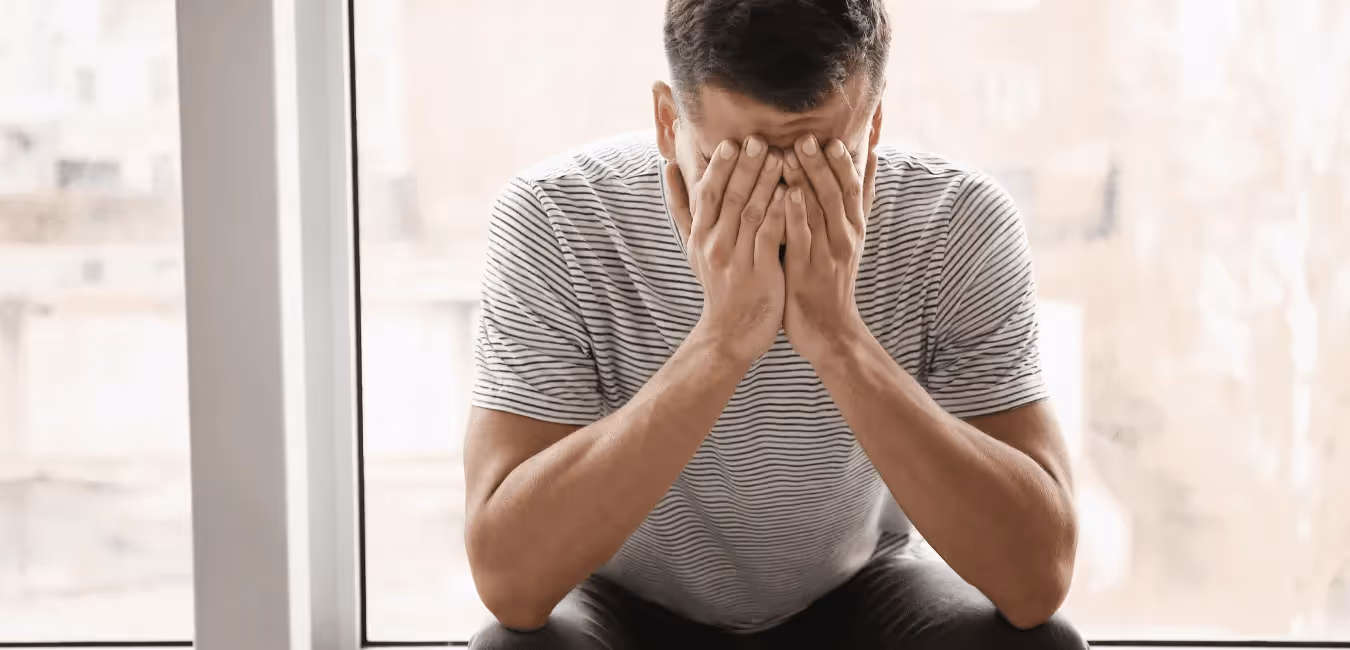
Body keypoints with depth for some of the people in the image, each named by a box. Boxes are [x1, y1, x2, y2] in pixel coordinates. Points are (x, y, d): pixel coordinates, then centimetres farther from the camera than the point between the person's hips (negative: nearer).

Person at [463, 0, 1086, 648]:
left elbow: (1039, 578, -29)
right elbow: (507, 578, -33)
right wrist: (720, 340, -41)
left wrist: (841, 338, -39)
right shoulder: (552, 220, -25)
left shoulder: (958, 223, -22)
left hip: (857, 597, 2)